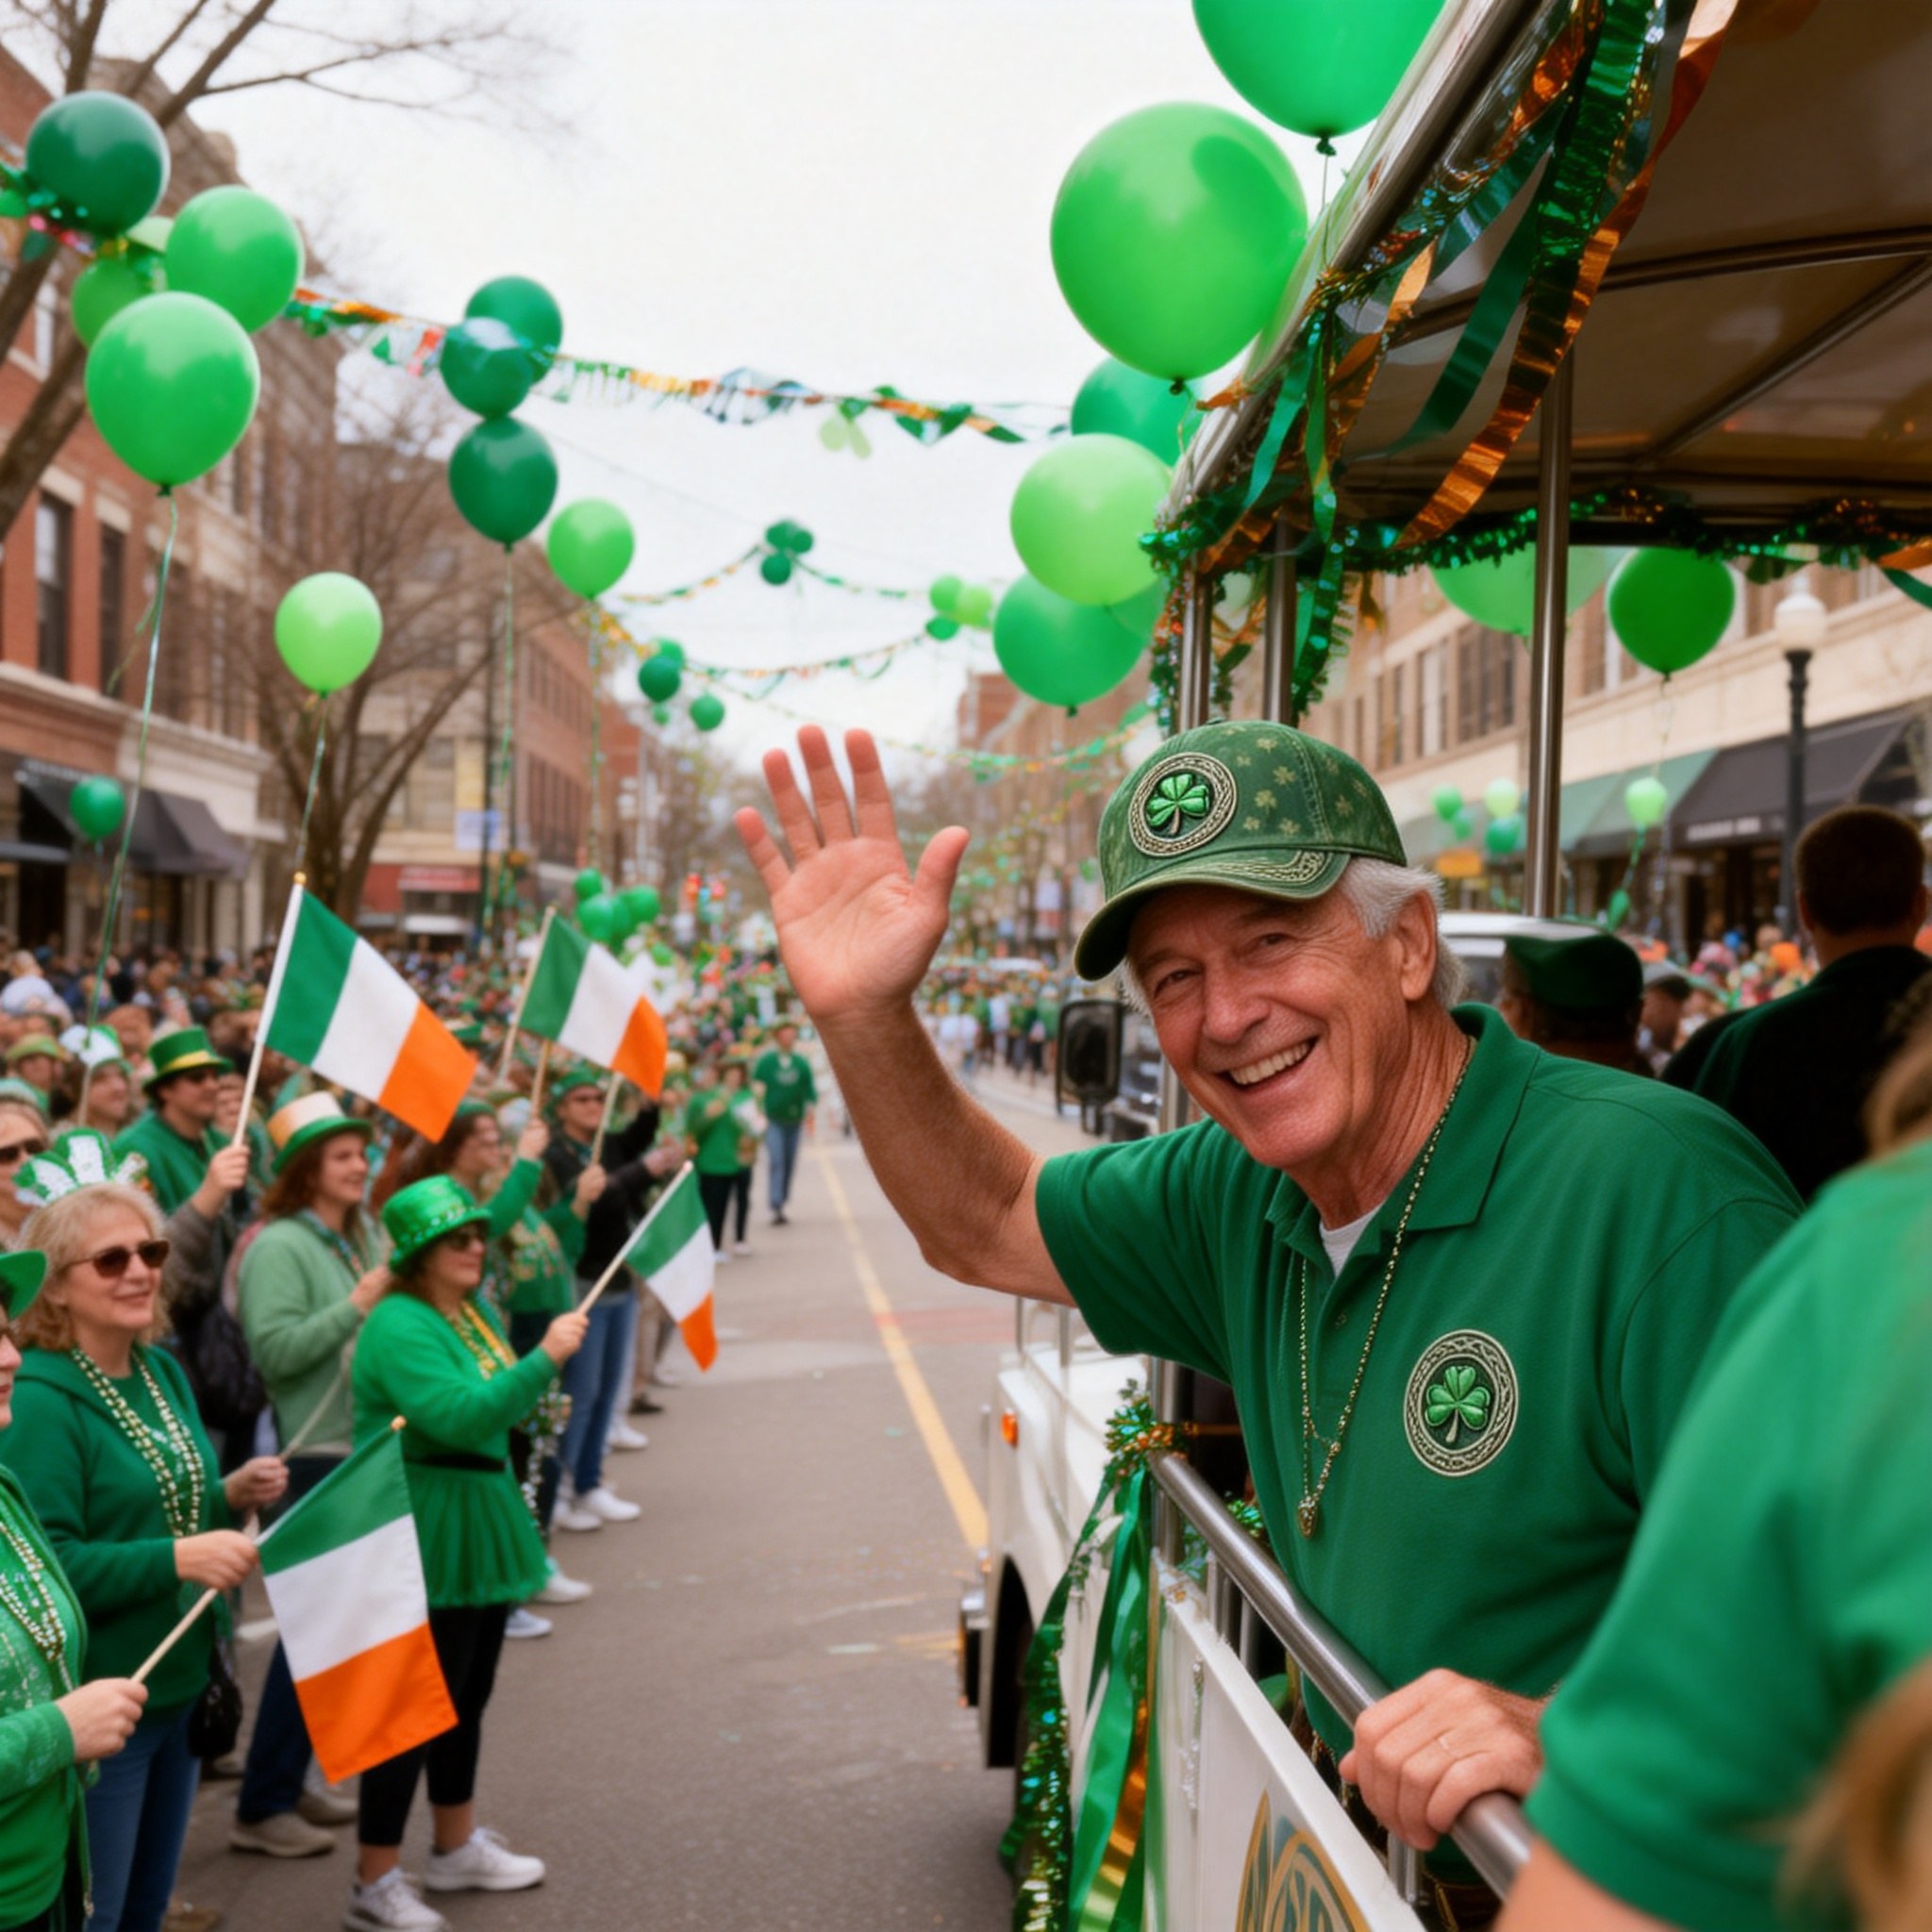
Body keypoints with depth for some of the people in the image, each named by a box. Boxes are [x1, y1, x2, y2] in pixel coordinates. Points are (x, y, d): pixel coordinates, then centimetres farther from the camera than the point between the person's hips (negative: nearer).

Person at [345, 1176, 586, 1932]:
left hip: (477, 1534, 9)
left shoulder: (472, 1311, 10)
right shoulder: (399, 1326, -19)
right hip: (425, 1542, -9)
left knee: (468, 1697, 20)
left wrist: (542, 1381, 9)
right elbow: (459, 1416, -31)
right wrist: (545, 1359, -30)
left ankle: (457, 1847, 35)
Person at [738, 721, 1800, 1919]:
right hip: (1364, 1848, 7)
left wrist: (1567, 1734, -38)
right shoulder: (1238, 1196, 1)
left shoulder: (1658, 1191, -22)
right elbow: (986, 1228, 15)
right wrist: (864, 1017, 0)